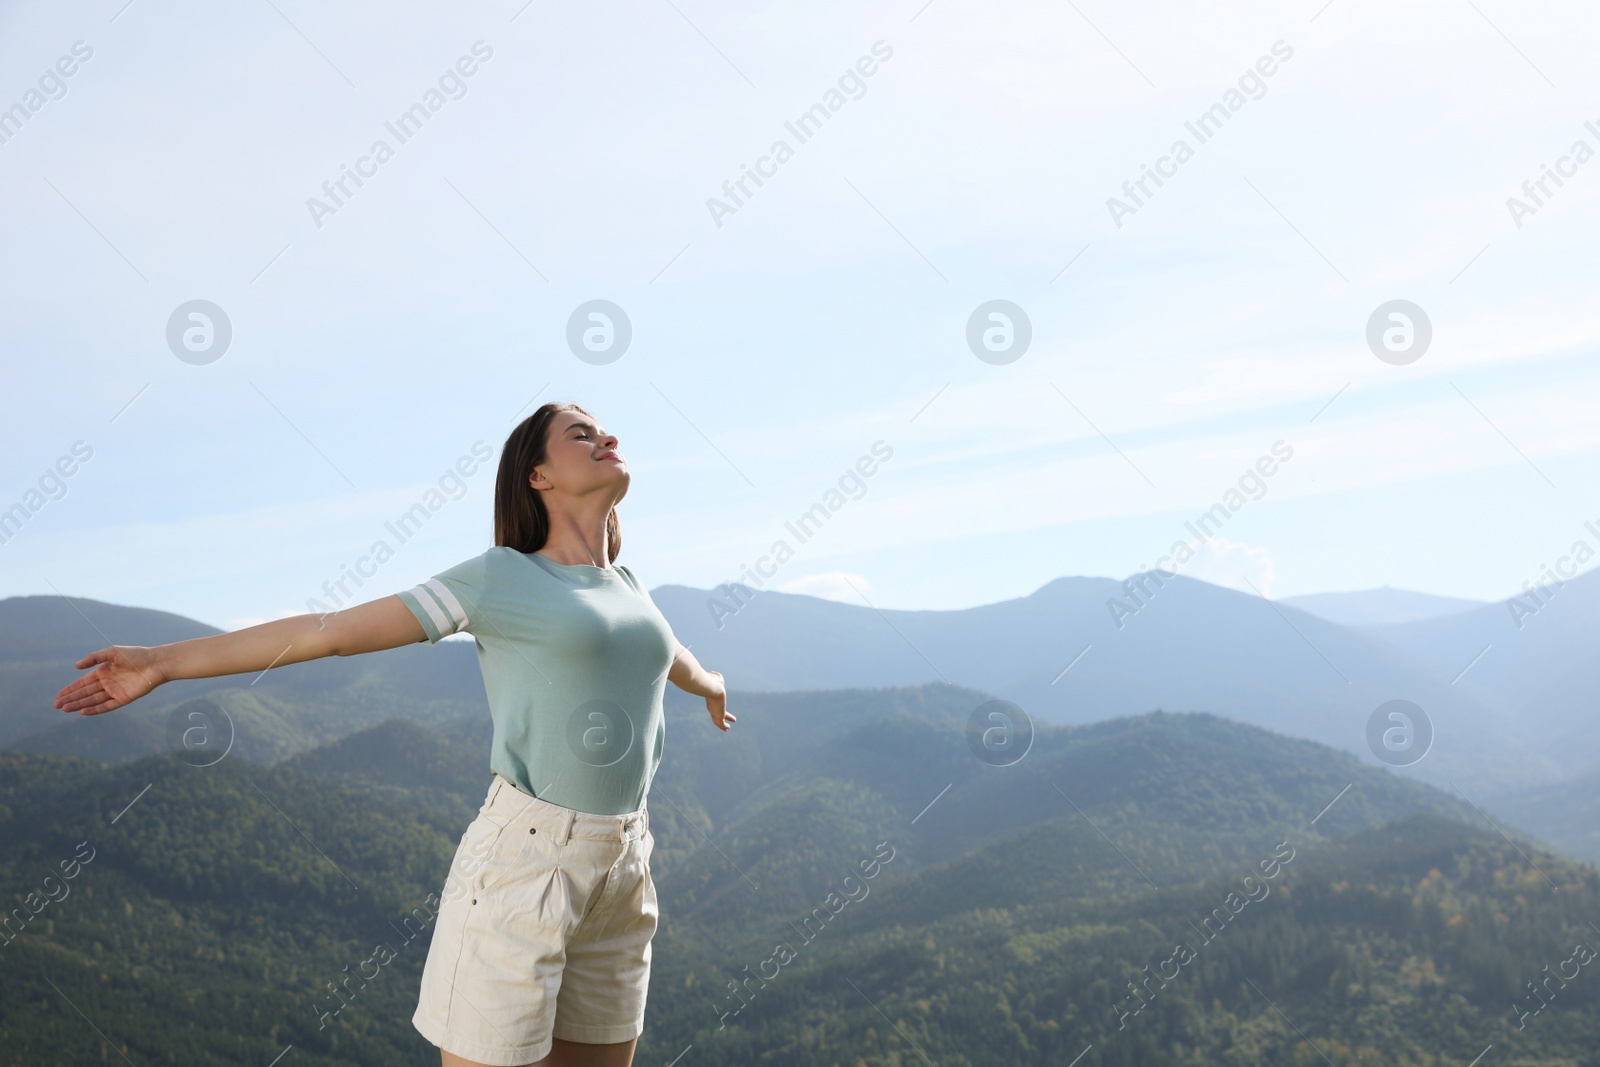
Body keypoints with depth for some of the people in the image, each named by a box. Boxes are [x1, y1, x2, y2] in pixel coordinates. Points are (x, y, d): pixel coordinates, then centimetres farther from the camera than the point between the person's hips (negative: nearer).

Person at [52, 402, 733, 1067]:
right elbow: (334, 629, -2)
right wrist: (164, 661, -3)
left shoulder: (622, 584, 15)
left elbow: (668, 652, 39)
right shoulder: (499, 577, -2)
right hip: (522, 860, -6)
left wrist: (709, 685, 62)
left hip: (620, 876, 6)